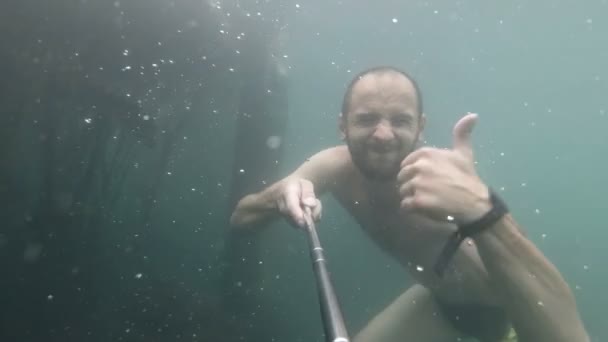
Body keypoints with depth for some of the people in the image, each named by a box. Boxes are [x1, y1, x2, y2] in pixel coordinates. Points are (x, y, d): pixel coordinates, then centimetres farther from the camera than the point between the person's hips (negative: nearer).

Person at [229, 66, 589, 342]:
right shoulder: (336, 167, -20)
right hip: (441, 301, 5)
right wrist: (281, 194, -39)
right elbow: (240, 217, -16)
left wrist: (483, 212, -65)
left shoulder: (443, 183, -39)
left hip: (505, 308, -4)